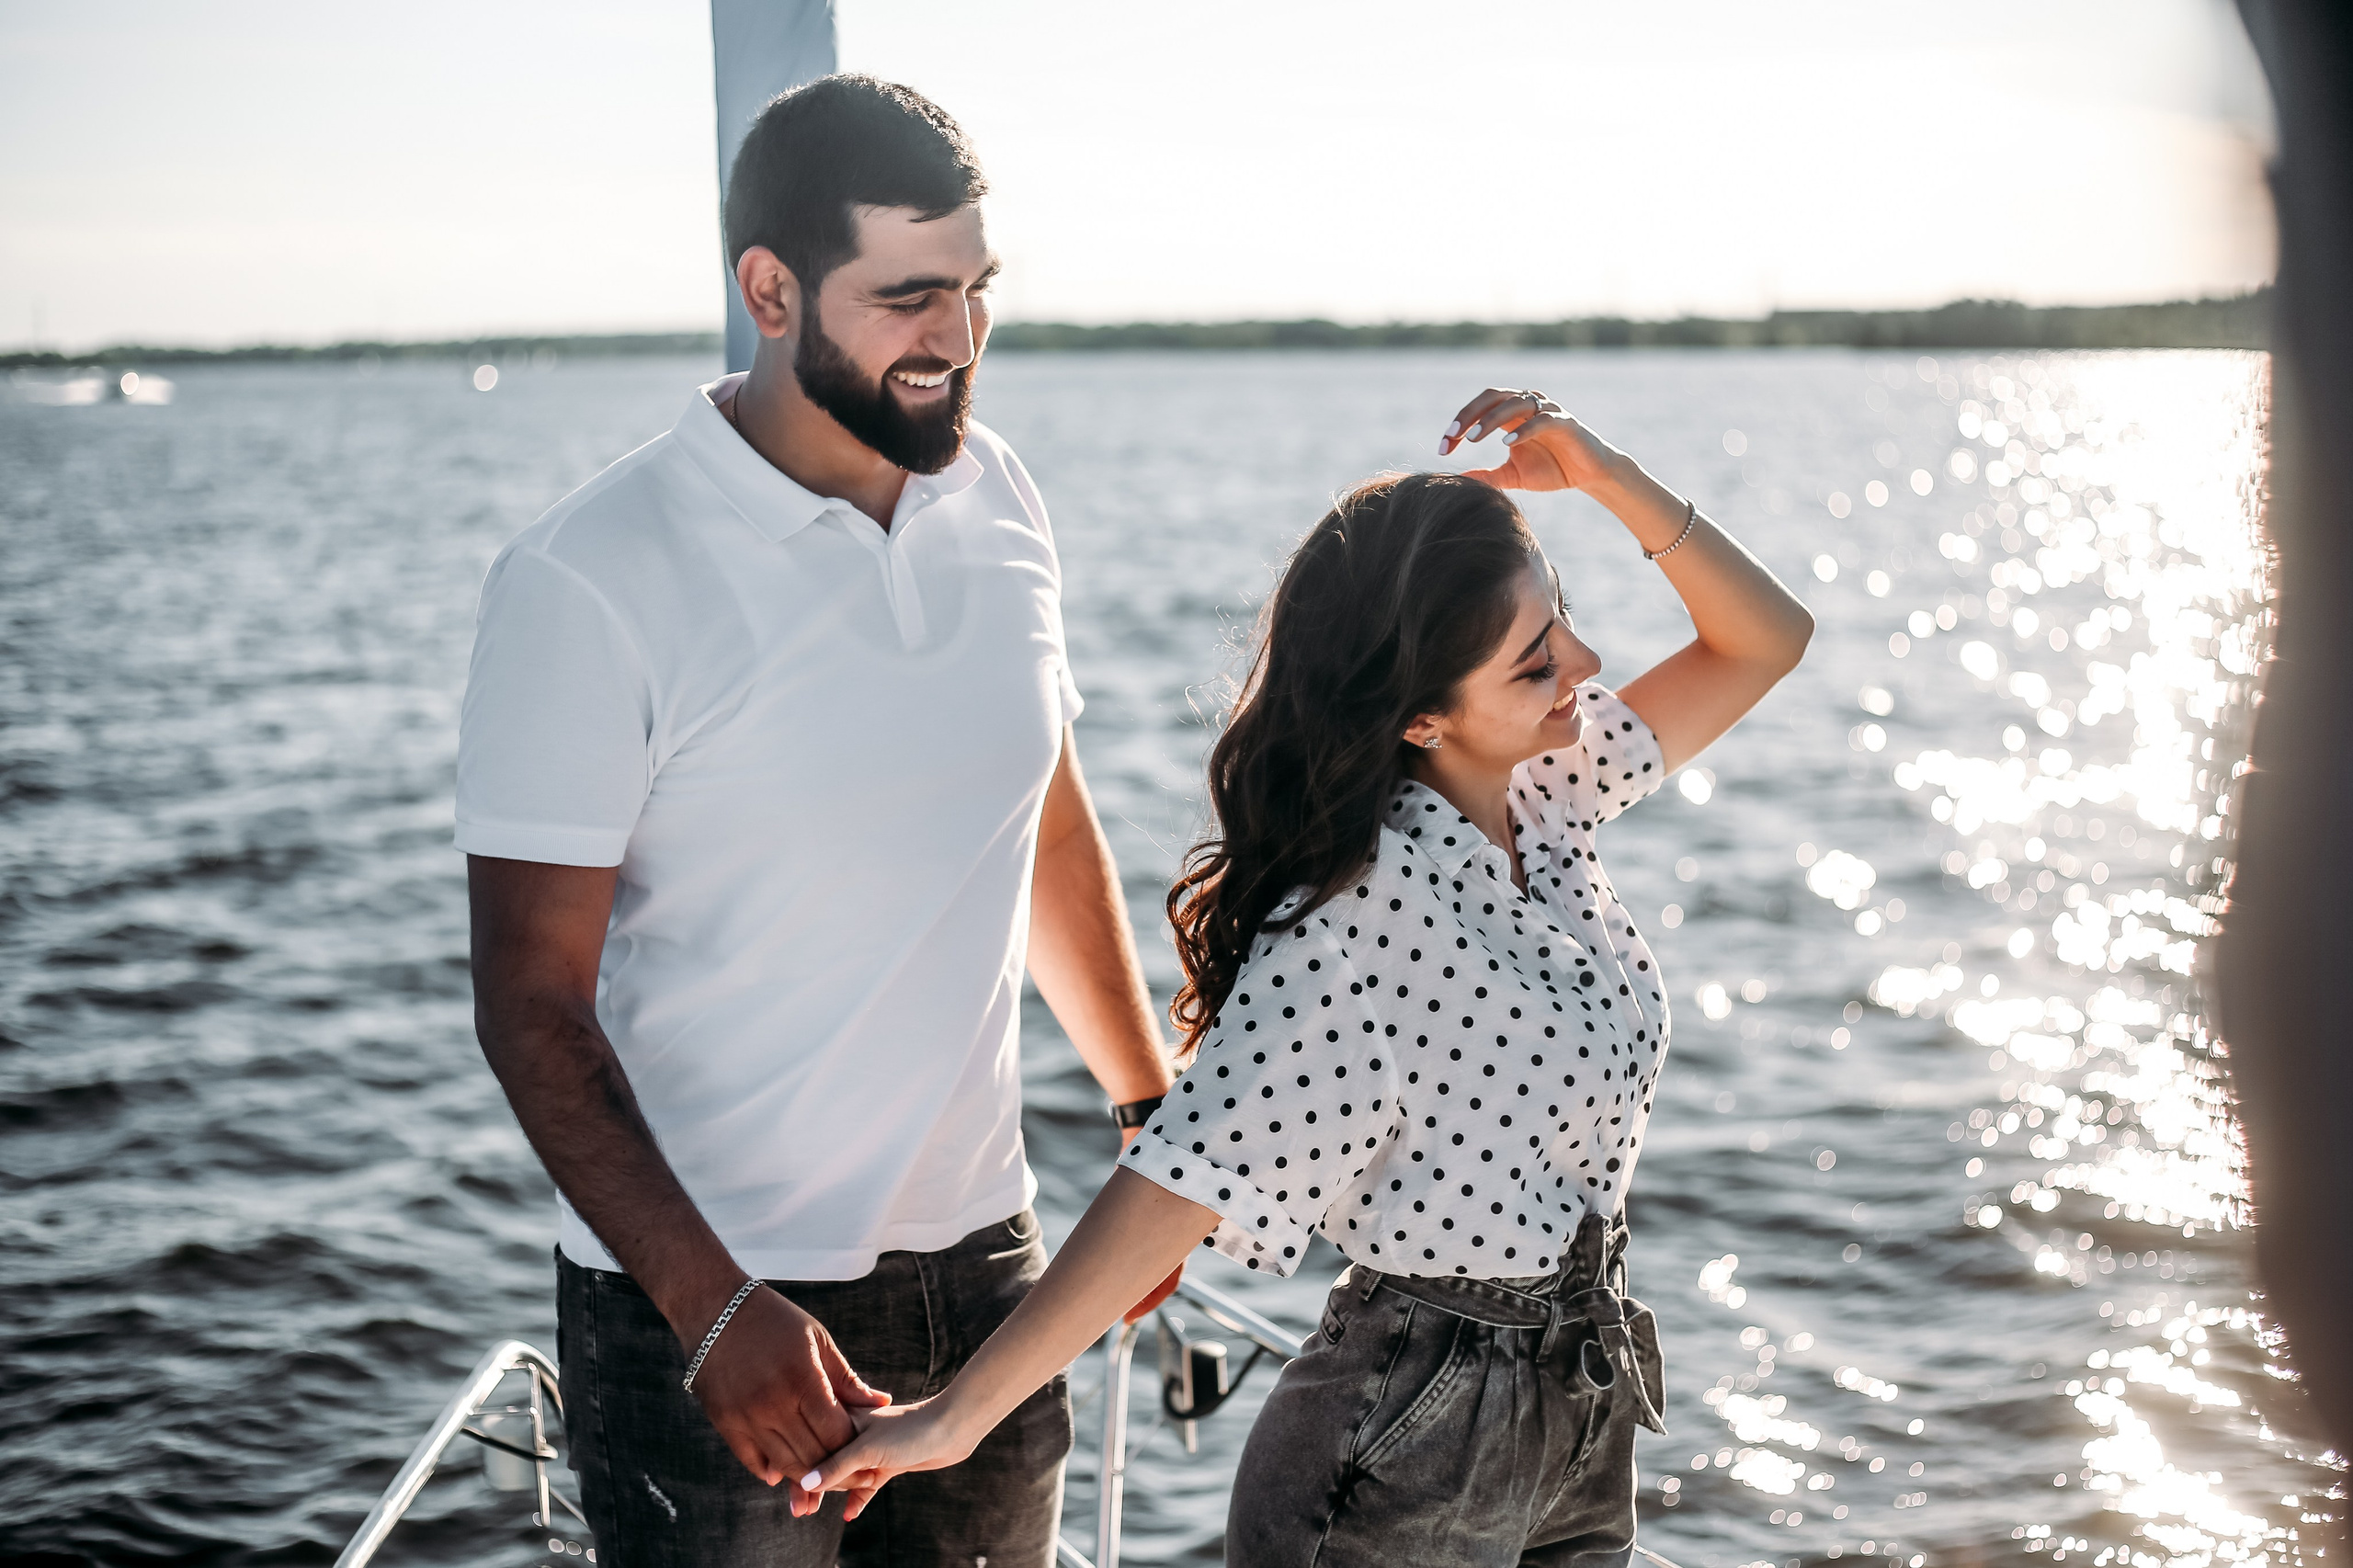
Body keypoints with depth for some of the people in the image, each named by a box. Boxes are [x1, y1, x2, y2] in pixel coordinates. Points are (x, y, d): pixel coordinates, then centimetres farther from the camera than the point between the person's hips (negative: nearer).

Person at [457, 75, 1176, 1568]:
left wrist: (1155, 1111, 18)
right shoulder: (591, 582, -16)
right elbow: (533, 1006, -15)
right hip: (714, 1304, -5)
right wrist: (712, 1309, -23)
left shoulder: (1000, 502, 2)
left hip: (983, 1264, 5)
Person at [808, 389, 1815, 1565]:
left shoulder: (1541, 783, -3)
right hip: (1408, 1458, -7)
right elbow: (1189, 1174, -29)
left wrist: (1605, 475, -11)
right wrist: (959, 1415, -32)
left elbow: (1766, 640, 3)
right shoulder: (1362, 910, -26)